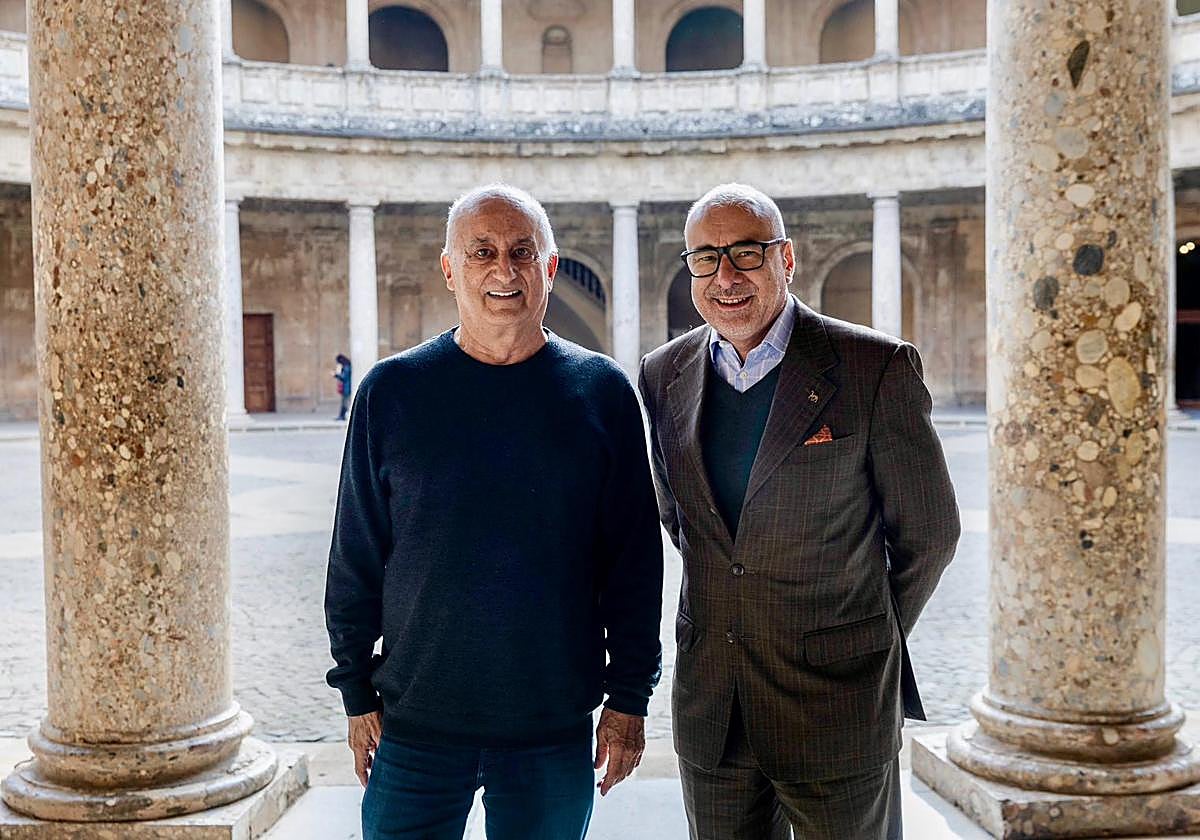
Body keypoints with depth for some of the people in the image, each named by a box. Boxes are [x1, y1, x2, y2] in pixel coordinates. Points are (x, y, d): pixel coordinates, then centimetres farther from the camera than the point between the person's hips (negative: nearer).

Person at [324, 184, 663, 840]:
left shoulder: (602, 392, -1)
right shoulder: (391, 391, -1)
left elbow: (635, 561, 1)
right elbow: (355, 559, 3)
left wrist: (629, 699, 0)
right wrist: (358, 695, 3)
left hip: (555, 730, 0)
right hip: (415, 723, 0)